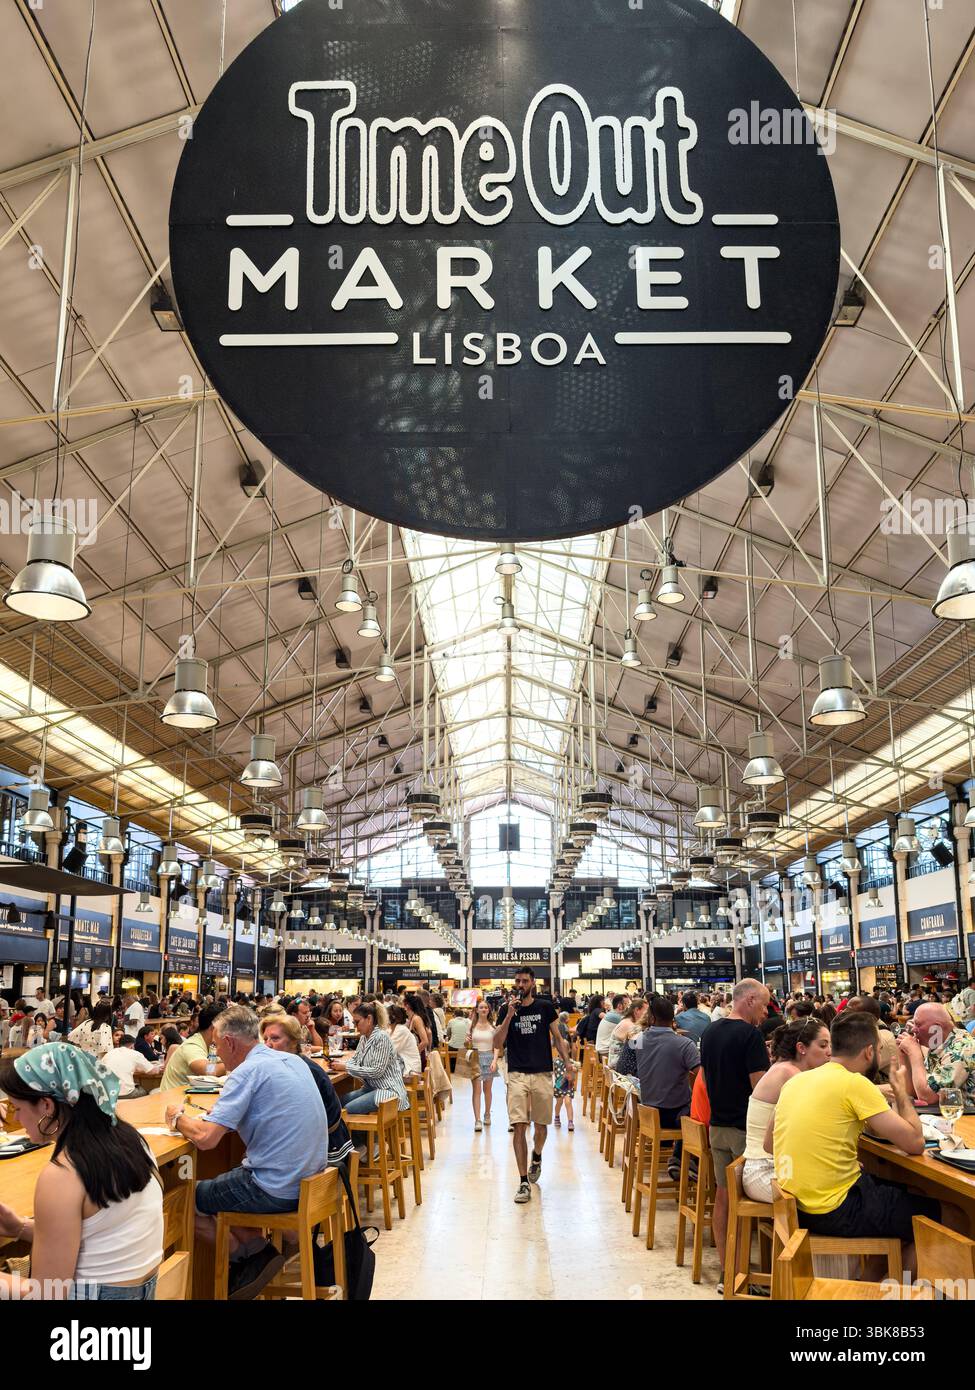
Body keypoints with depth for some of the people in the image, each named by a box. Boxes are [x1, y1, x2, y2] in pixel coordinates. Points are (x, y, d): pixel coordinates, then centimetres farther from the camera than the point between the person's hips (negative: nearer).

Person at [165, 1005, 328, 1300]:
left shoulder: (248, 1071, -17)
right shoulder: (293, 1060, 8)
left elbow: (205, 1138, -22)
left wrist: (178, 1118, -1)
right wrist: (213, 1117, 14)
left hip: (279, 1189, -9)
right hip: (309, 1177, 9)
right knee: (219, 1186, 26)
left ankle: (253, 1255, 13)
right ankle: (259, 1252, 15)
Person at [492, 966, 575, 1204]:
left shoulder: (545, 1007, 4)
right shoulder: (507, 1010, 3)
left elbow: (557, 1037, 11)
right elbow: (498, 1044, -6)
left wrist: (567, 1061, -3)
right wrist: (510, 1015, -15)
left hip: (543, 1074, 1)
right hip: (517, 1075, -1)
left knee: (541, 1126, 11)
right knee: (520, 1127, -9)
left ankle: (536, 1158, 43)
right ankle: (523, 1183, -4)